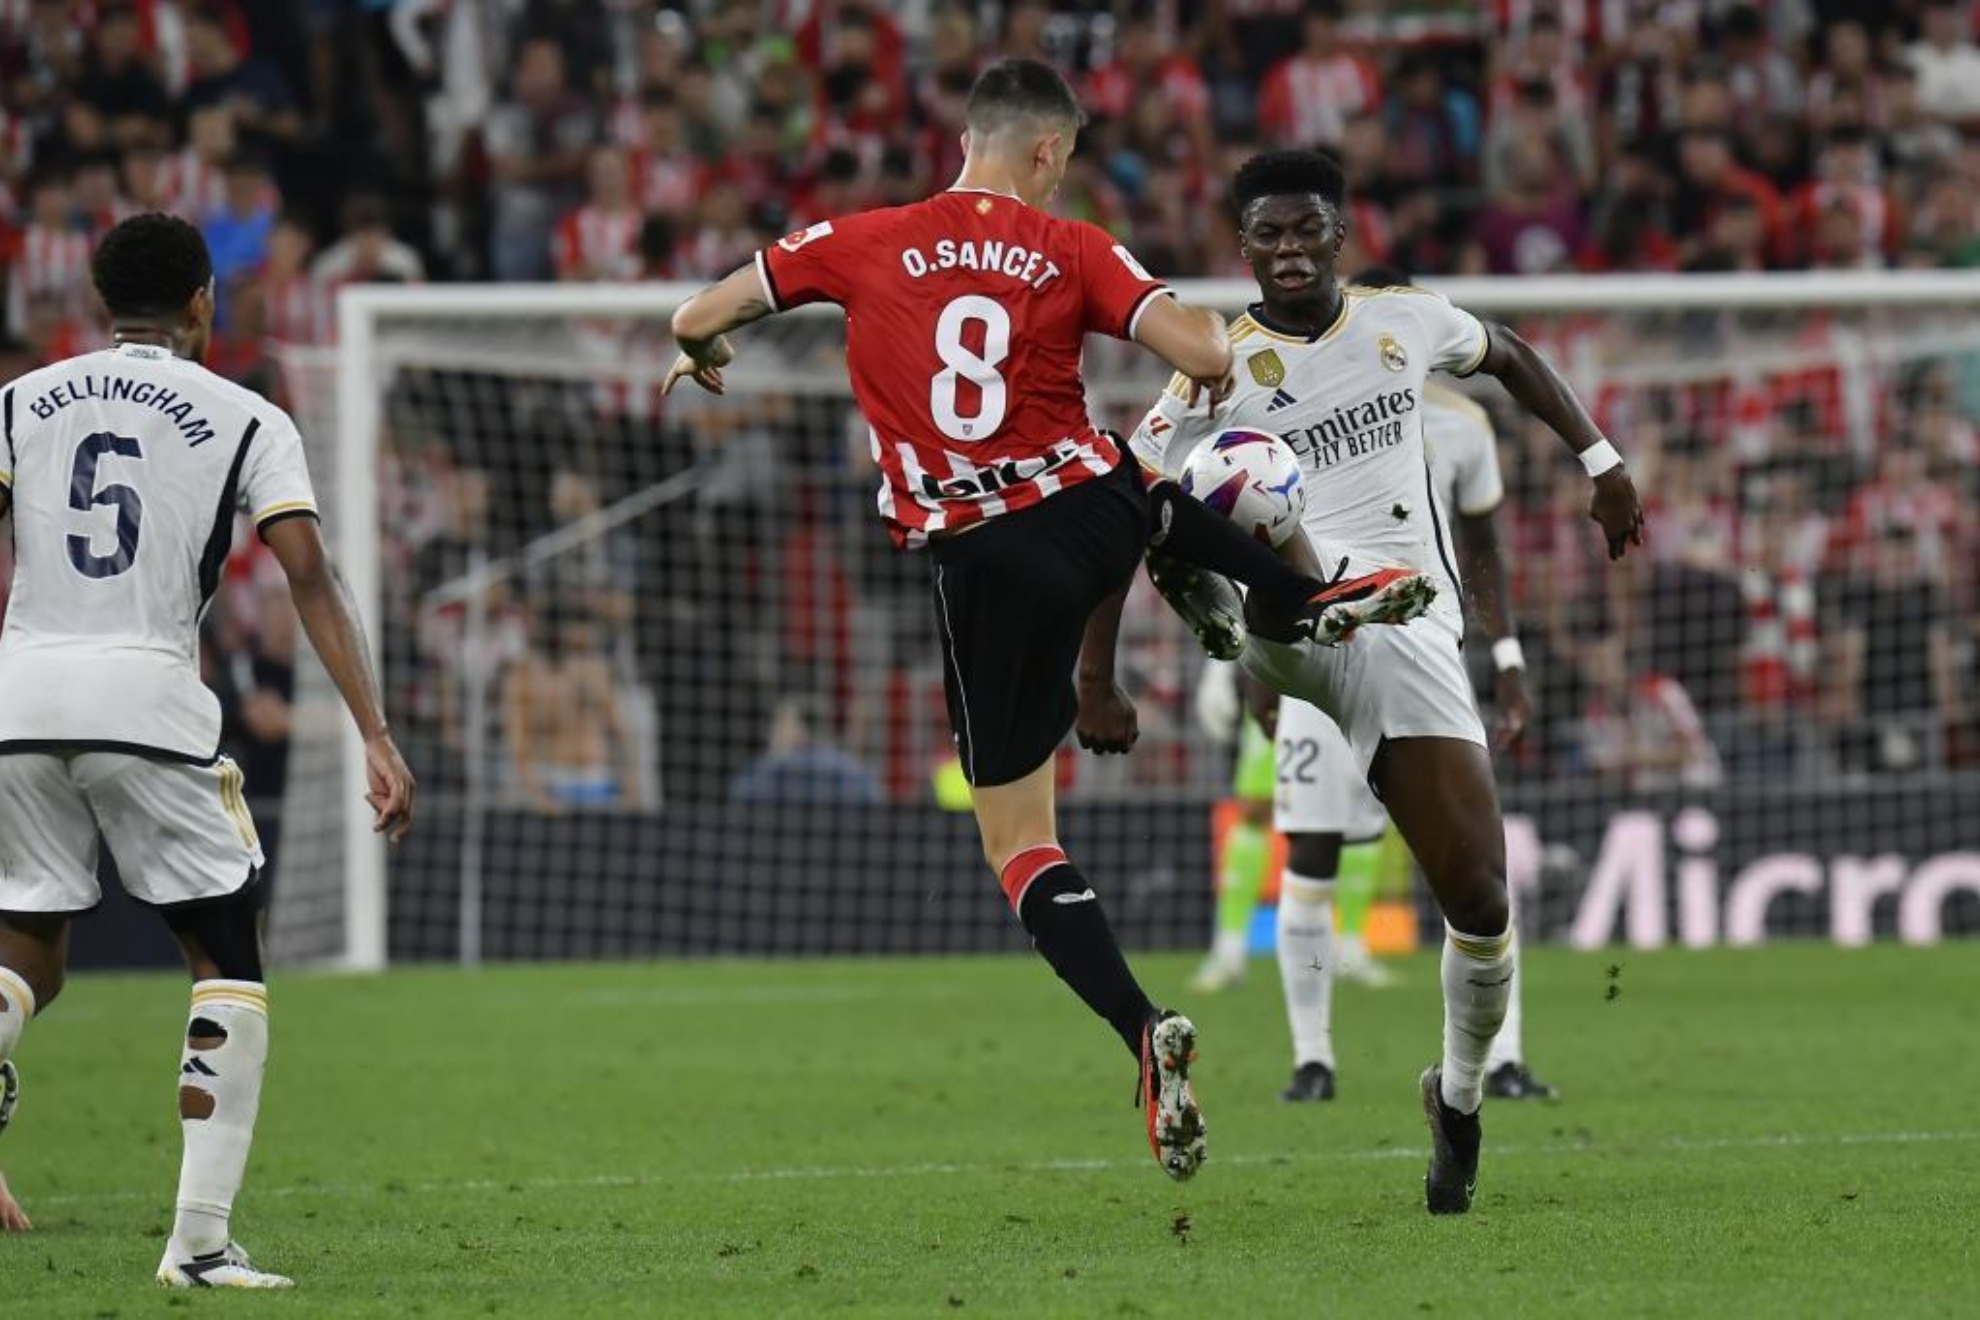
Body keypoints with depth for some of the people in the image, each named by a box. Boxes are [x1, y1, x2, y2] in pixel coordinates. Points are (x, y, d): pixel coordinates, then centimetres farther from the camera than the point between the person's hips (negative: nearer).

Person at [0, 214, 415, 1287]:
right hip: (143, 701, -3)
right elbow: (310, 577, -2)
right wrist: (375, 736, -4)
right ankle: (201, 1239, 0)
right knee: (229, 958, 9)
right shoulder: (245, 421, 6)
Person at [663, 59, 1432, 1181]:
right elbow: (1203, 351, -11)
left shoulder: (860, 245, -1)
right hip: (1099, 511, 1)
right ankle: (1316, 597, 36)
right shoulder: (1074, 251, -2)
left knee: (1019, 839, 7)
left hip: (983, 568, -1)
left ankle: (1144, 1033, -11)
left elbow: (700, 318, 4)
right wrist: (1216, 364, 13)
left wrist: (704, 354, 28)